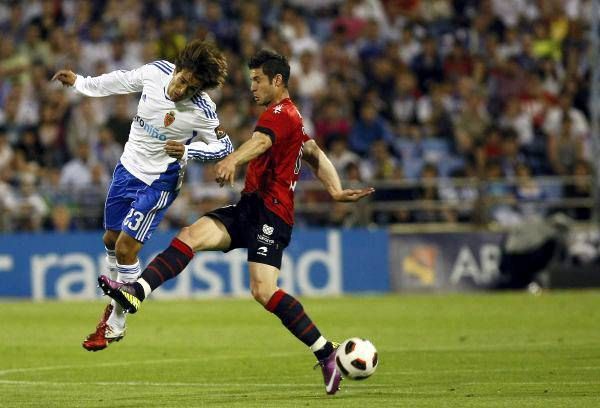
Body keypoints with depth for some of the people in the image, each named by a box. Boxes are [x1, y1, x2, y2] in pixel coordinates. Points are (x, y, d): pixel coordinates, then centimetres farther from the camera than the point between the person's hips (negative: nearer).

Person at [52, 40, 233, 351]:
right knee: (111, 240, 17)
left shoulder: (202, 111, -25)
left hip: (159, 182, -6)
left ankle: (115, 324, 6)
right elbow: (122, 81, 7)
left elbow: (224, 146, -11)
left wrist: (187, 151, -27)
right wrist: (80, 83, 17)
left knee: (126, 249, -10)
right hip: (128, 167, 6)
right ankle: (115, 301, 41)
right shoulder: (156, 71, -14)